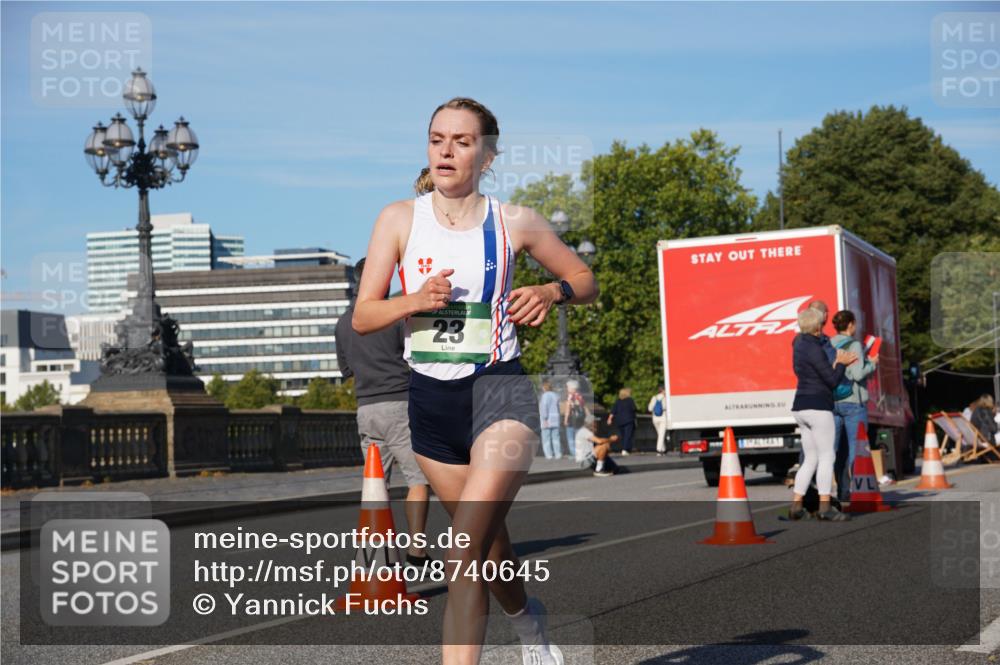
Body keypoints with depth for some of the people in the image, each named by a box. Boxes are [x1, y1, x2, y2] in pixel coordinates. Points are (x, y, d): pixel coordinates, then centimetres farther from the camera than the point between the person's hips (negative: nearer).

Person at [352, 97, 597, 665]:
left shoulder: (515, 222, -2)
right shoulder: (400, 218, 1)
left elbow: (586, 281, 11)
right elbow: (362, 318, -1)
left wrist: (553, 291, -11)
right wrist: (416, 300, -20)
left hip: (499, 389, -3)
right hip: (430, 398, 3)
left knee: (466, 547, -21)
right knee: (488, 542, 20)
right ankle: (529, 619, 50)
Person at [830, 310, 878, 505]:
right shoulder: (854, 345, -11)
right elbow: (858, 374, -20)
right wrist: (873, 364, -2)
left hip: (833, 402, 6)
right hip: (853, 403, -6)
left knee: (839, 450, 11)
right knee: (856, 448, -2)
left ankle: (843, 492, 14)